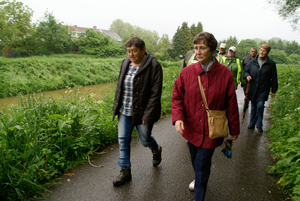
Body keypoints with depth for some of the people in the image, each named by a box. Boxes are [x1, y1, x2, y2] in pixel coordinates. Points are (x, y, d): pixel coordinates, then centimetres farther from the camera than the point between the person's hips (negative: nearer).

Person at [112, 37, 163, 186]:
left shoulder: (153, 66, -14)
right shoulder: (125, 63, 6)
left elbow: (155, 93, -16)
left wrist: (148, 114, -19)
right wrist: (117, 105, 11)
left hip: (142, 112, -5)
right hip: (124, 112, 6)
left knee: (145, 140, 10)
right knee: (123, 140, 9)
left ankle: (156, 150, 46)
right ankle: (125, 171, 26)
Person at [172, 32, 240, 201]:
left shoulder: (225, 74, -12)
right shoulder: (187, 72, -8)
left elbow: (231, 104, -4)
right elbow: (177, 97, -2)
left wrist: (234, 130, 4)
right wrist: (177, 117, -20)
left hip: (211, 131, -3)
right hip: (191, 128, 3)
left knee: (202, 164, 3)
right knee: (195, 161, 24)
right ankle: (200, 179, 57)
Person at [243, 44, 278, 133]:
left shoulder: (271, 64, 1)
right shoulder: (252, 61, 4)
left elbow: (274, 78, 5)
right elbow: (245, 71, 14)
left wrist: (274, 90, 6)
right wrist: (247, 76, -9)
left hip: (263, 90, -2)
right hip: (253, 89, 2)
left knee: (260, 105, -11)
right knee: (253, 107, 11)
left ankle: (259, 125, 6)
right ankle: (252, 123, 27)